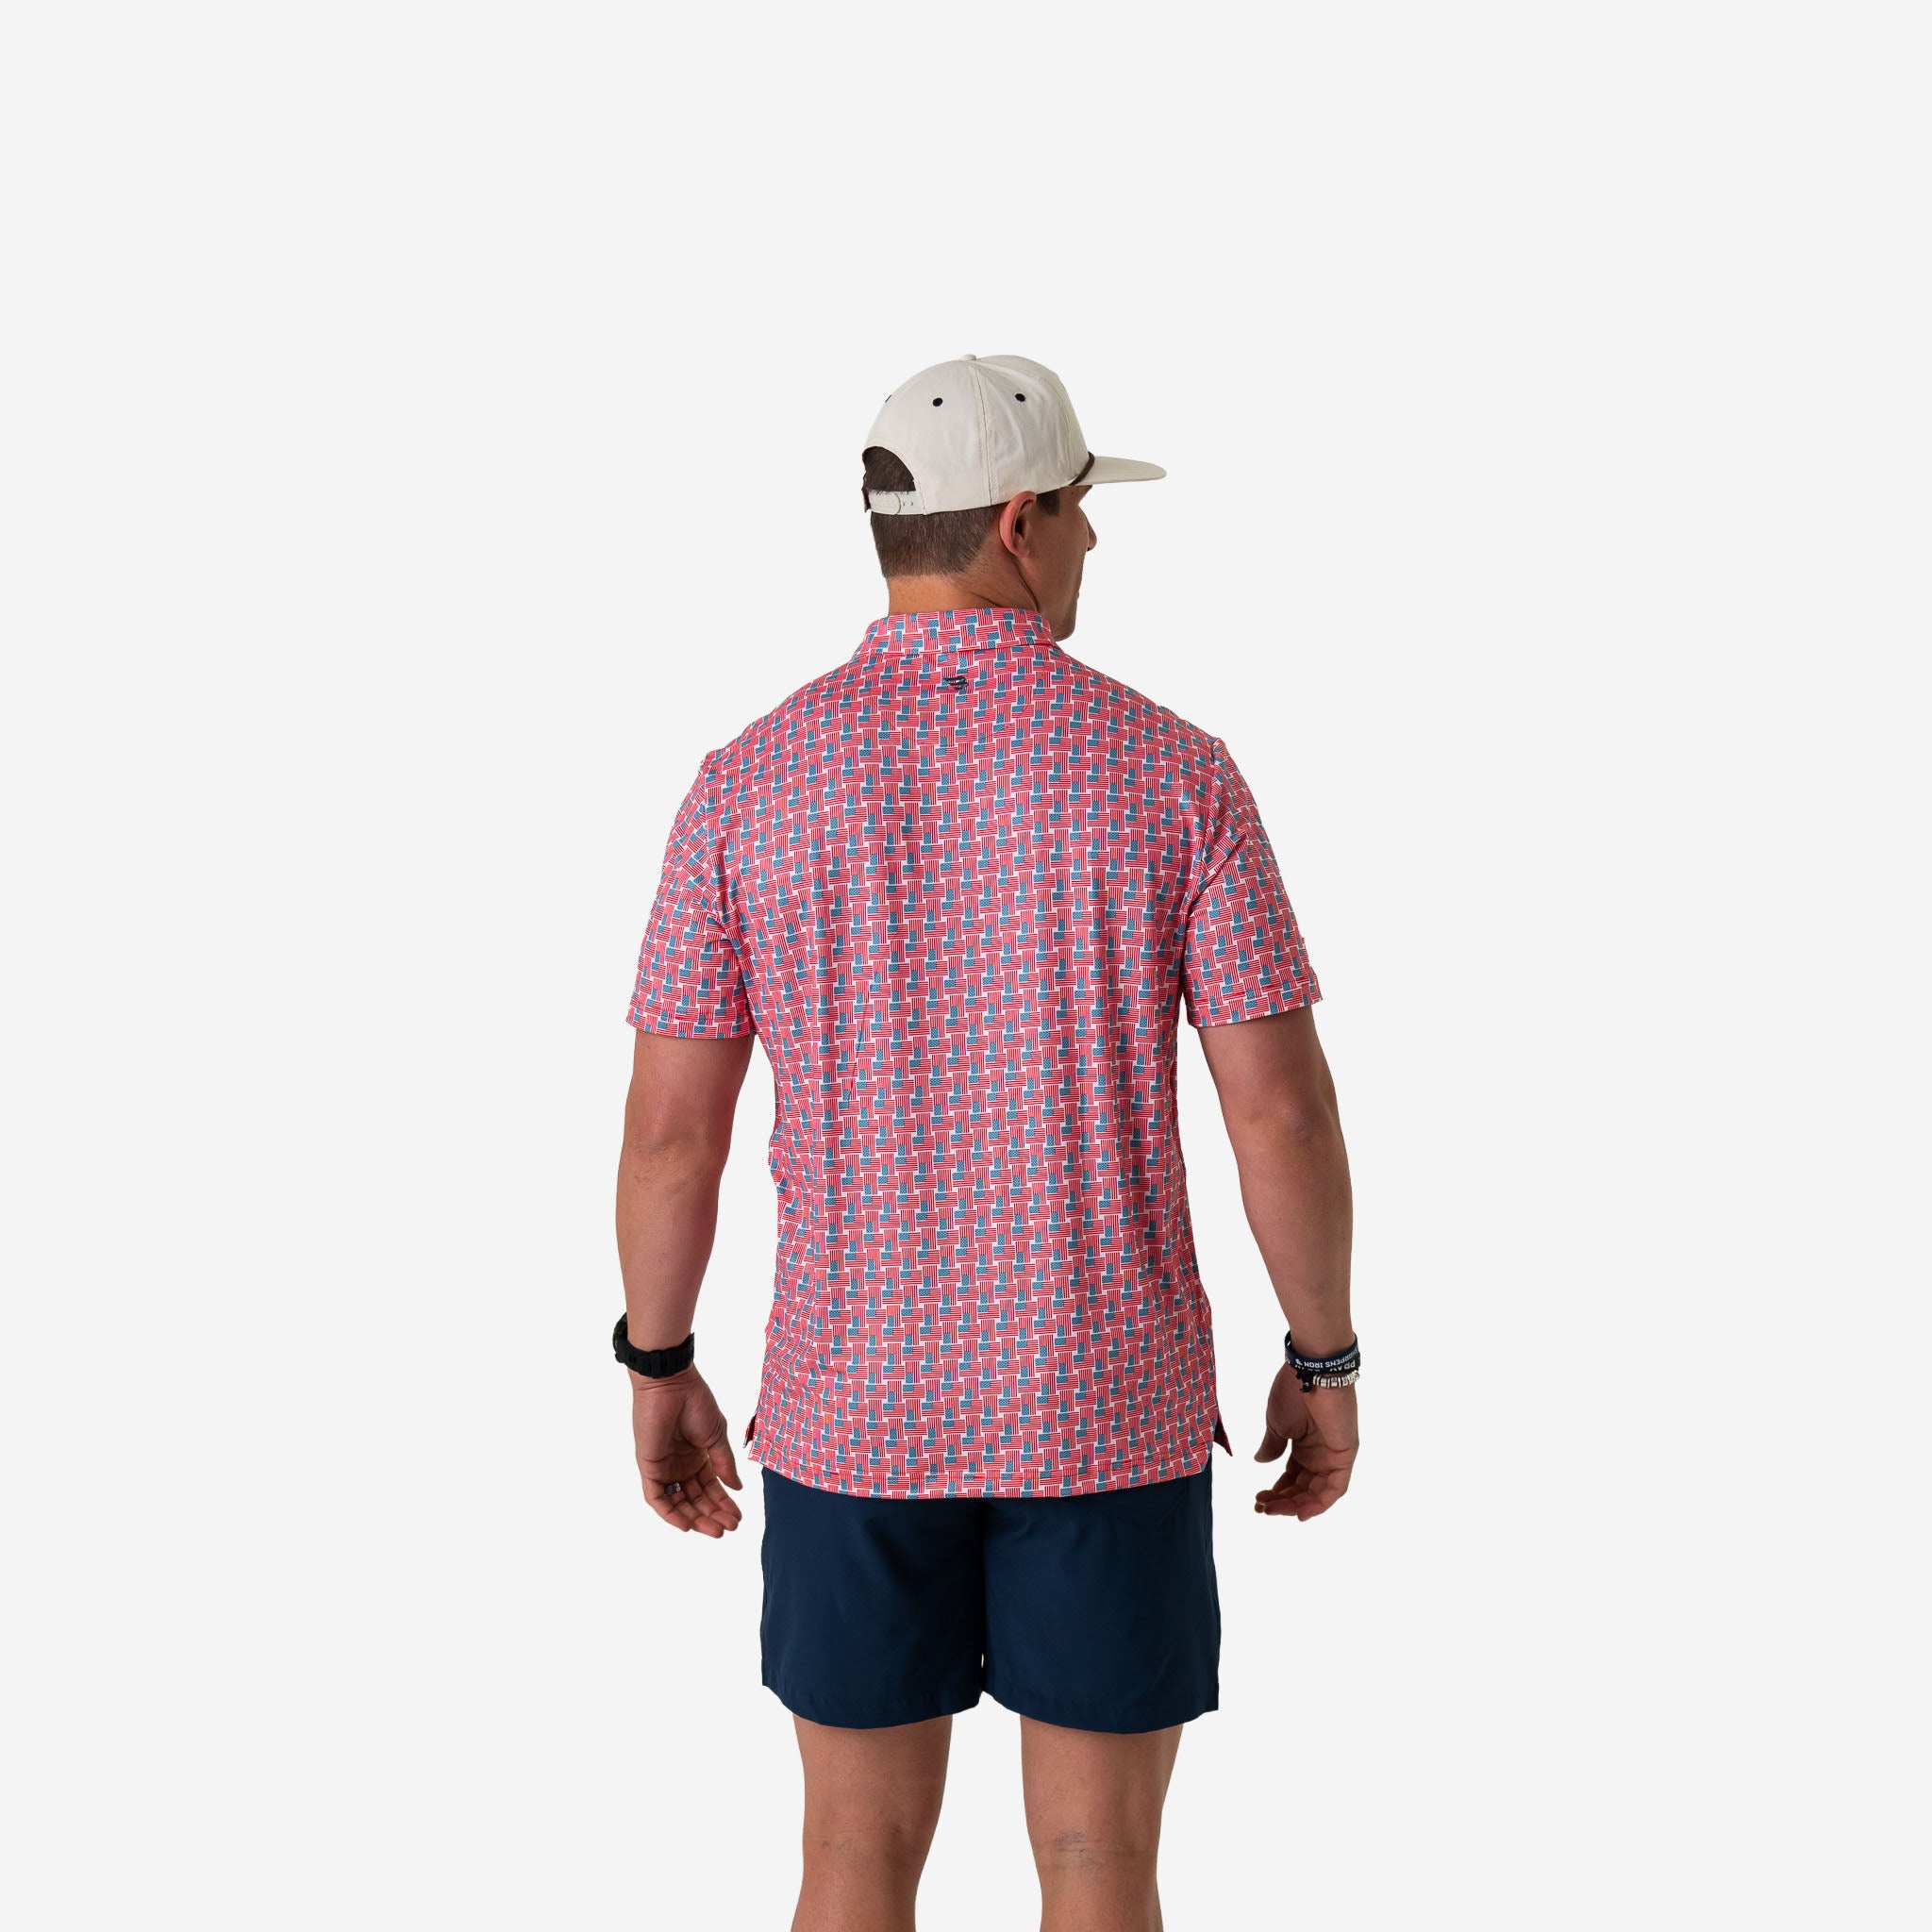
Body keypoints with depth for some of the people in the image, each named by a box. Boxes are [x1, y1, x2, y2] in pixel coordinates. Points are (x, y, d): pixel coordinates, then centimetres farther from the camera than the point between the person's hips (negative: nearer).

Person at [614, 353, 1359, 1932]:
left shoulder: (752, 780, -6)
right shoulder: (1171, 768, -10)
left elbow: (669, 1125, -5)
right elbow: (1282, 1107, -10)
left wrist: (657, 1372, 10)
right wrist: (1325, 1358, 4)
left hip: (857, 1405, 1)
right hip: (1108, 1404, -1)